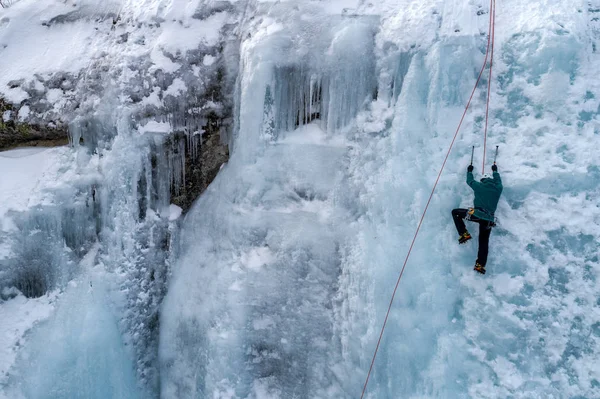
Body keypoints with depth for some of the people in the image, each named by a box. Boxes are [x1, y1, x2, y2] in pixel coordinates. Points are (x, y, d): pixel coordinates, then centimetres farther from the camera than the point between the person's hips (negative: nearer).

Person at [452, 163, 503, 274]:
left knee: (455, 212, 14)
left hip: (476, 214, -4)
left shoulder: (479, 186, 5)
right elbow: (498, 180, 35)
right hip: (489, 219, 4)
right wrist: (495, 171, 52)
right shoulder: (498, 188, 13)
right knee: (484, 242, 11)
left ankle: (464, 234, 4)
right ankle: (480, 265, 4)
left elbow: (470, 180, 23)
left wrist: (469, 171, 42)